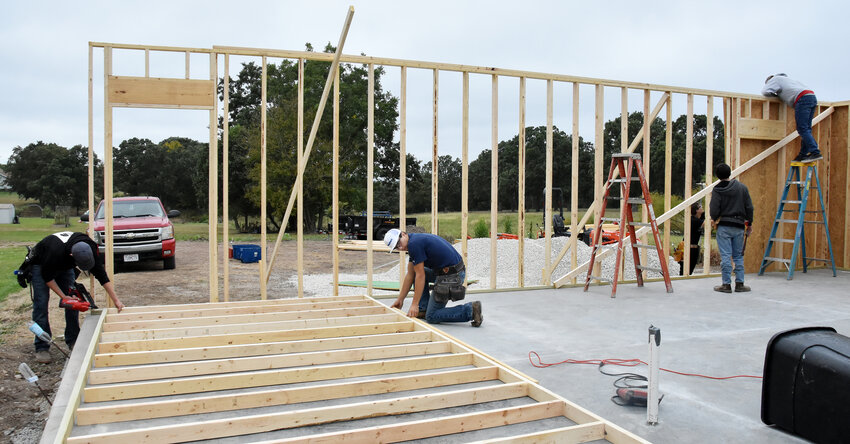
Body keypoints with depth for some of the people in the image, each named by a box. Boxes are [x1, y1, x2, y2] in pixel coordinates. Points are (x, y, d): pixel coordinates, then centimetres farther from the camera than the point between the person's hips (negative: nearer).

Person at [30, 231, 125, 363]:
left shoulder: (89, 248, -30)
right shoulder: (56, 251, -44)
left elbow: (101, 274, -22)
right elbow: (47, 277, -27)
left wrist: (115, 300, -24)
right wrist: (63, 297, -26)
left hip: (65, 266, 5)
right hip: (41, 265, -5)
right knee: (41, 304, -12)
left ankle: (73, 341, 8)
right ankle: (41, 348, -7)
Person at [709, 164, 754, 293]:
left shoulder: (717, 190, -7)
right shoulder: (742, 187, 5)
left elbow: (714, 210, -10)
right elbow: (749, 207, 6)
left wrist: (714, 219, 11)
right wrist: (749, 223, 18)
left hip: (724, 226, -3)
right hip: (739, 226, 4)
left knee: (725, 256, -1)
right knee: (739, 256, 12)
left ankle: (726, 284, 0)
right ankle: (739, 283, 14)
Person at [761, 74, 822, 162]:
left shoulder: (775, 79, 14)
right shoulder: (787, 78, 37)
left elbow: (765, 91, 1)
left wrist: (774, 95, 21)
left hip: (803, 99, -9)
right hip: (812, 96, 9)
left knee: (803, 129, -13)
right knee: (806, 129, 8)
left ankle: (815, 153, -21)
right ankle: (803, 154, 6)